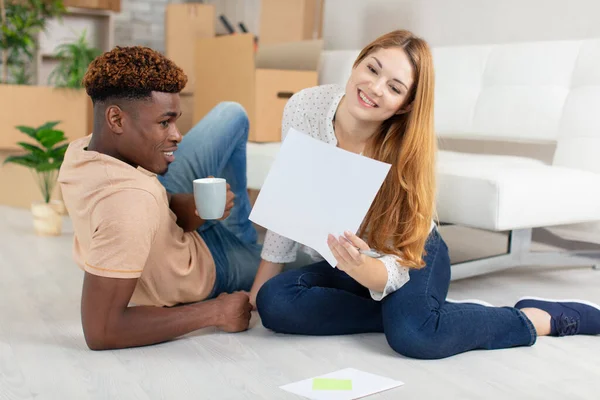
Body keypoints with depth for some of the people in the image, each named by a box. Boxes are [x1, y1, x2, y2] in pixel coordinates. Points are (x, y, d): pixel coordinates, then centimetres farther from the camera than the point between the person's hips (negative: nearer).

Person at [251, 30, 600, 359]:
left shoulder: (407, 153, -26)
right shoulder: (304, 108, -18)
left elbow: (396, 267, -27)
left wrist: (360, 267, -50)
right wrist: (260, 286, -1)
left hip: (412, 260, -4)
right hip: (341, 262, 4)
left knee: (412, 334, -36)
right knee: (274, 303, -26)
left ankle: (539, 317, -11)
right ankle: (408, 310, -13)